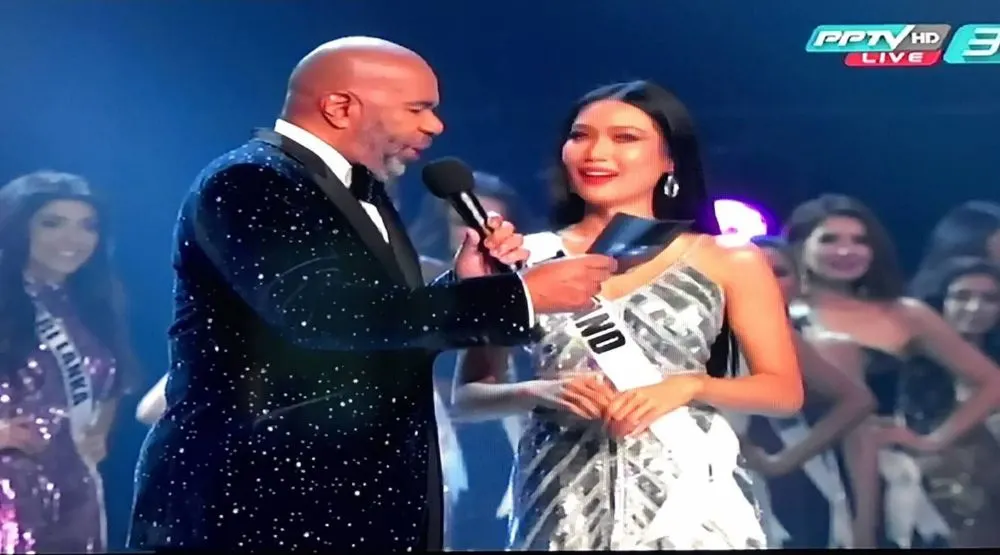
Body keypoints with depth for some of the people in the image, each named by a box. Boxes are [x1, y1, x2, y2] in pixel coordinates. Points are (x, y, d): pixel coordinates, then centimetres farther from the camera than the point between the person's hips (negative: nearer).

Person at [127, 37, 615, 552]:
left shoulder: (362, 193, 14)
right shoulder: (247, 182, -14)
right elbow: (328, 313, -28)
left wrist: (466, 282, 0)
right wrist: (522, 294, -24)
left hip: (359, 501, 9)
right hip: (257, 504, -9)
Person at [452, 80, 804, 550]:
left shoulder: (729, 262, 1)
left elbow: (784, 390, 3)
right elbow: (466, 396, 4)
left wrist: (688, 385, -13)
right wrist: (537, 392, -14)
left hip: (687, 491, 0)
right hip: (563, 499, 1)